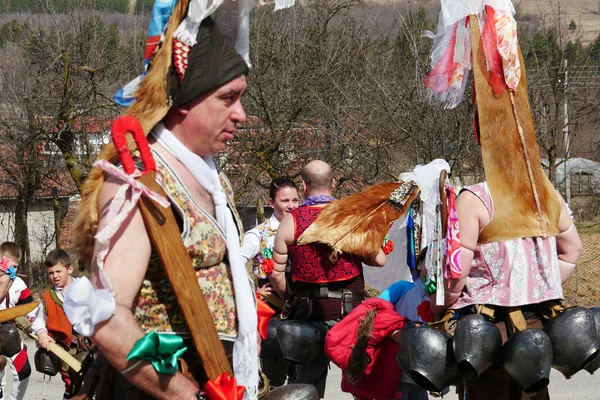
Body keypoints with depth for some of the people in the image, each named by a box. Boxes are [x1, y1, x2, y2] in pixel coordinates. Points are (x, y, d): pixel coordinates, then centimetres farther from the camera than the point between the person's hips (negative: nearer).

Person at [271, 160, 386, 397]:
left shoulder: (291, 221, -6)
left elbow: (276, 273, -4)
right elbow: (379, 260, -4)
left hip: (311, 310, 0)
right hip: (352, 307, 0)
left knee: (309, 381, 10)